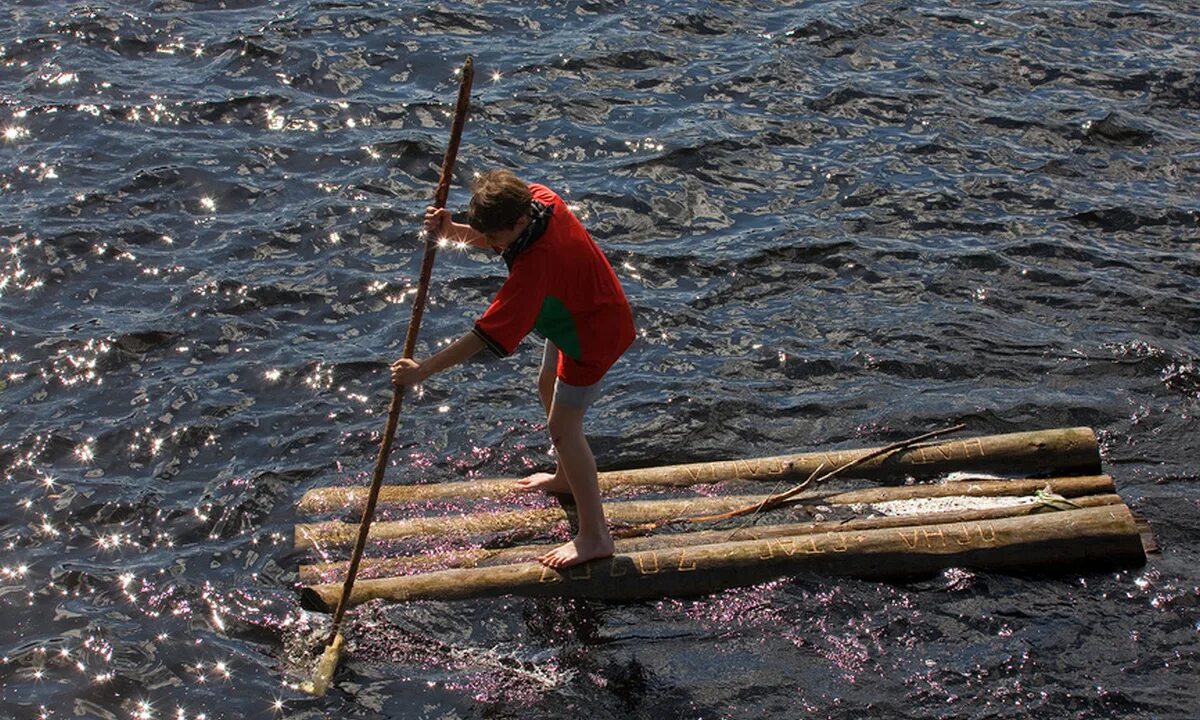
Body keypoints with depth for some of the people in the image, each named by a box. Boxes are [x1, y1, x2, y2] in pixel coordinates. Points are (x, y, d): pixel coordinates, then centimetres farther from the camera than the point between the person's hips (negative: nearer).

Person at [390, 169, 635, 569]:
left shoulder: (534, 263, -40)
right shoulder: (536, 197, -17)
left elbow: (488, 334, -38)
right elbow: (491, 239, 2)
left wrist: (423, 370, -37)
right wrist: (453, 230, -20)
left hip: (595, 334, -10)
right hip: (579, 310, 10)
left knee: (563, 426, -7)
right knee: (549, 390, 27)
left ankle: (595, 536, -1)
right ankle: (567, 478, 49)